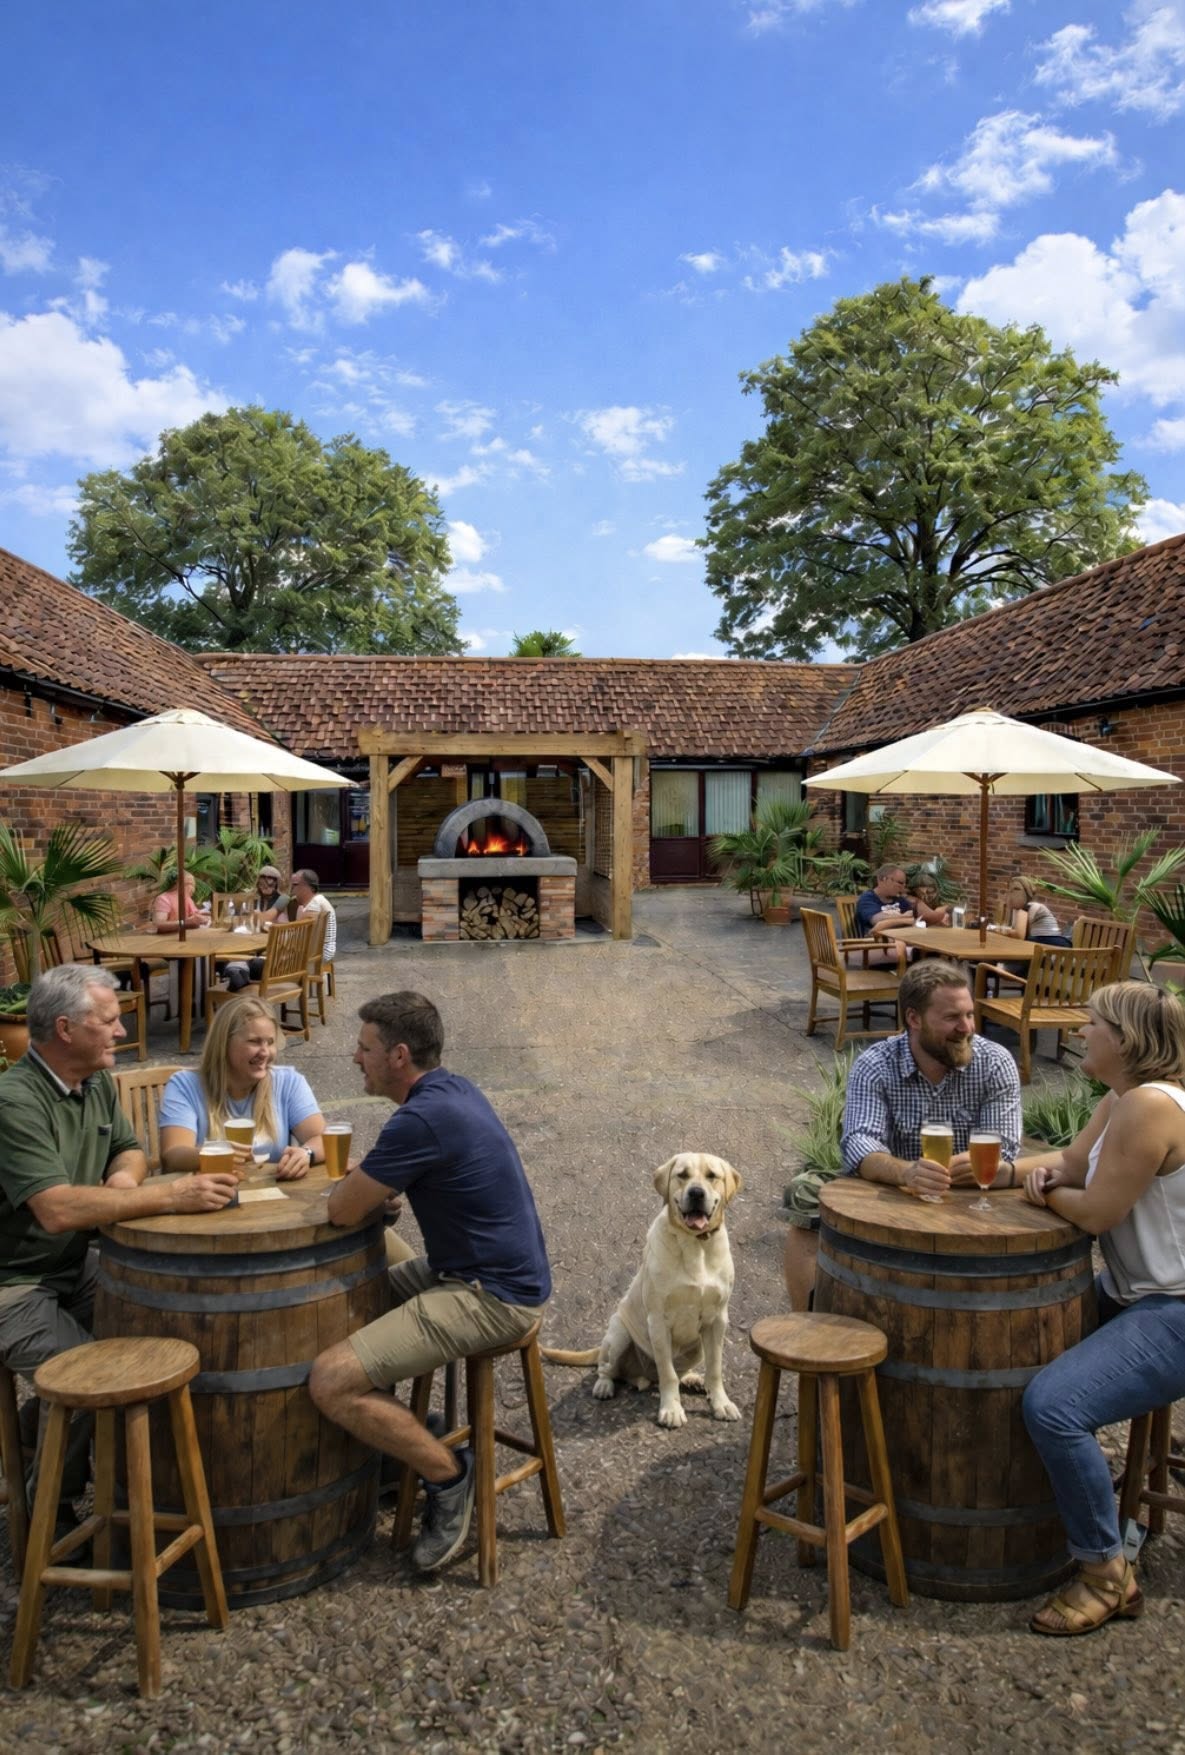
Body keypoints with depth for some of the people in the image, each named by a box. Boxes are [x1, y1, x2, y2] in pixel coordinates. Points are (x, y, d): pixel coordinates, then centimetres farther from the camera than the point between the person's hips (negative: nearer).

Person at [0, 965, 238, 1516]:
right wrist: (173, 1195, -36)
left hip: (75, 1265, 8)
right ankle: (49, 1502, 7)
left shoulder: (96, 1082, 2)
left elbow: (129, 1151, 15)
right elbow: (58, 1210, -34)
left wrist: (125, 1177, -10)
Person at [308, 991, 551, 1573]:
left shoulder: (423, 1119, -24)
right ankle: (394, 1438, 31)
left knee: (331, 1381, -15)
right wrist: (368, 1176, 4)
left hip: (492, 1297, -10)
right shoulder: (453, 1090, 7)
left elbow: (343, 1210, -17)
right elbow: (376, 1179, 24)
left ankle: (449, 1473, 2)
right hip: (467, 1268, 10)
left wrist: (355, 1179, 4)